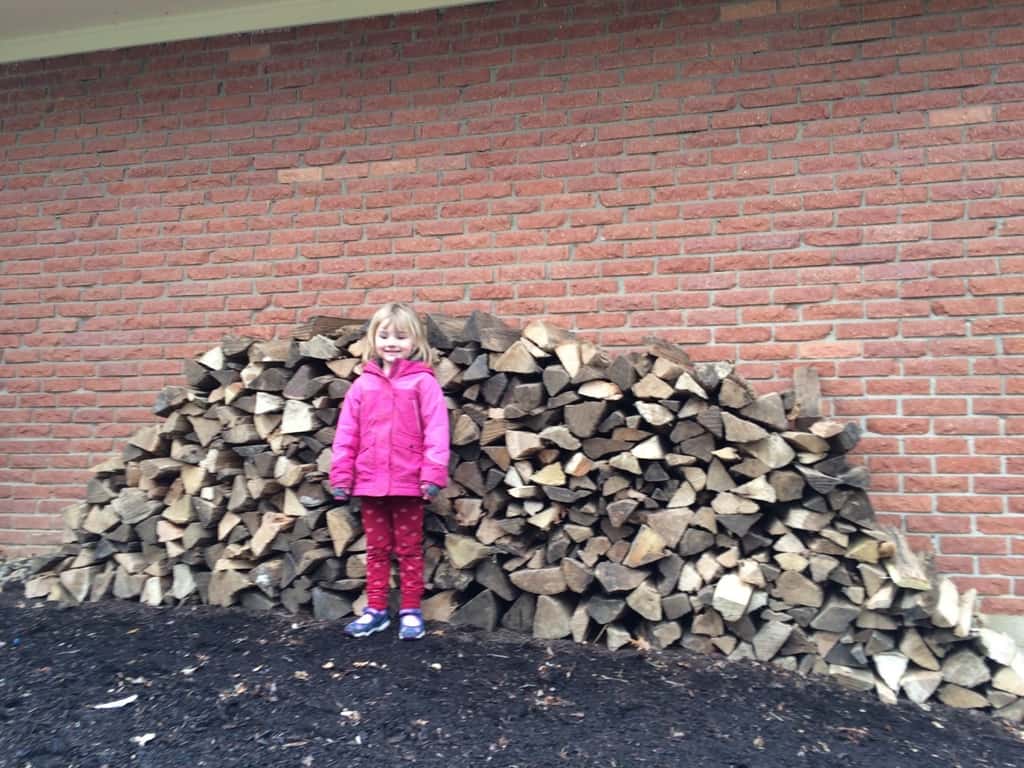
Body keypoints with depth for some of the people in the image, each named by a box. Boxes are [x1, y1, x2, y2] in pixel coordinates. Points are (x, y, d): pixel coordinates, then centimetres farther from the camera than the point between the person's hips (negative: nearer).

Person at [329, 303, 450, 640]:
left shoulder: (423, 382, -6)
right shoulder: (363, 384, 4)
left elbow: (436, 431, -11)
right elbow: (346, 434, 5)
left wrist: (433, 474, -17)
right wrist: (341, 476, 1)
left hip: (408, 482, -3)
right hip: (370, 482, 4)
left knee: (409, 549, 10)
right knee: (376, 549, 15)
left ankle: (411, 611, 22)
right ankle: (376, 609, 28)